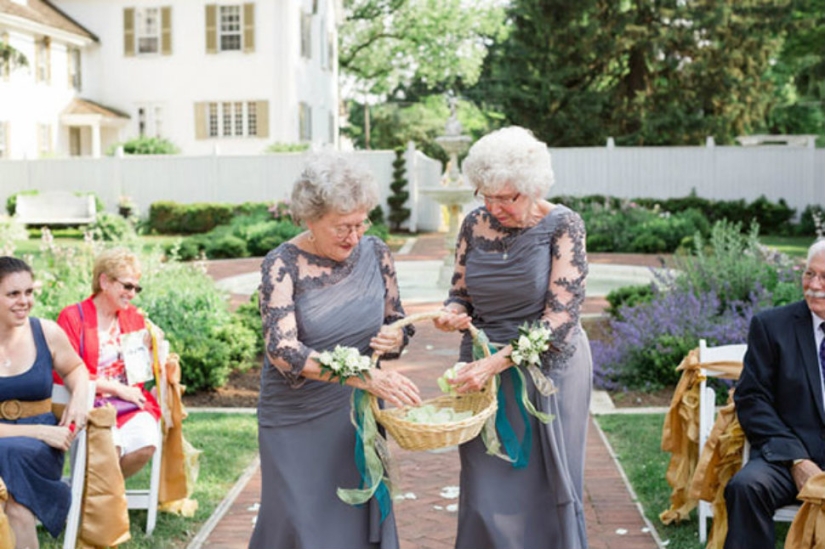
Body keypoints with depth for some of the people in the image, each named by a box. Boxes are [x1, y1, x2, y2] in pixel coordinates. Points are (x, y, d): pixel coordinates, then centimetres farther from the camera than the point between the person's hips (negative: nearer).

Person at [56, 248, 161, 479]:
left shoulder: (134, 316, 14)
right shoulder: (72, 317, -2)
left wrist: (151, 346, -2)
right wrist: (117, 388, -10)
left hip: (131, 403, 4)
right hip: (90, 404, -4)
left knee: (145, 444, -26)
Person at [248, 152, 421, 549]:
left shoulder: (374, 252, -2)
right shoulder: (282, 265, -14)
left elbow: (397, 321, 10)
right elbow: (283, 351, -25)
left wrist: (394, 337, -15)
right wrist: (365, 377, -34)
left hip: (358, 413, 4)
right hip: (298, 422, -3)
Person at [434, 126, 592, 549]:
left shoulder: (562, 226, -12)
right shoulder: (475, 224, 0)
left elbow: (559, 317, -18)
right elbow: (460, 294, 10)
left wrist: (496, 363, -24)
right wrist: (452, 314, -15)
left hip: (546, 369, -3)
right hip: (485, 371, 3)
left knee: (544, 490, 8)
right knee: (487, 492, 7)